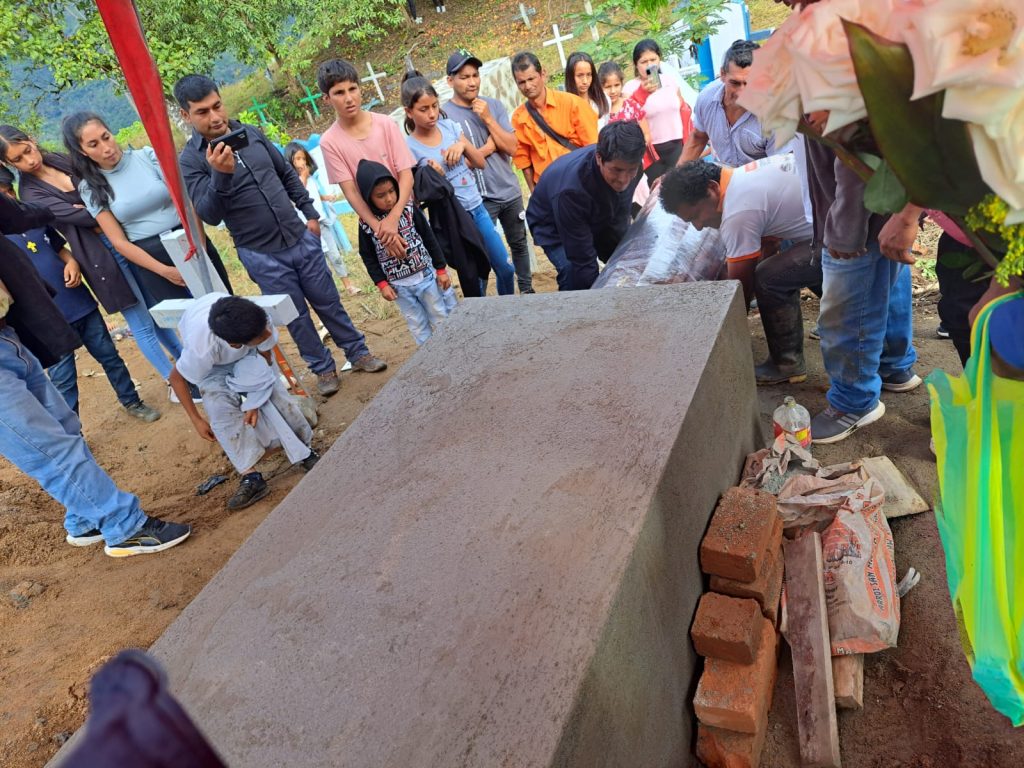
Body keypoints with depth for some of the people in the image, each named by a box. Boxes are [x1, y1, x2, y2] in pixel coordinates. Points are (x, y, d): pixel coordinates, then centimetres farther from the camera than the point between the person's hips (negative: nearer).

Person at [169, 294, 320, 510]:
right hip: (214, 364, -1)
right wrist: (196, 419, -17)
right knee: (222, 411, -20)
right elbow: (176, 378, -21)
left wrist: (255, 402, -20)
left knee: (275, 394, -16)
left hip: (249, 354, 2)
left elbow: (265, 358, -18)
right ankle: (251, 476, -18)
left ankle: (304, 453, -4)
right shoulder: (201, 349, -44)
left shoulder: (259, 320, -40)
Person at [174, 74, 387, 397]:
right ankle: (323, 368, 27)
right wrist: (220, 175, -36)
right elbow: (210, 215, -21)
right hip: (262, 256, -3)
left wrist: (310, 213, 12)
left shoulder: (252, 133, 3)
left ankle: (358, 352, 30)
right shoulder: (191, 160, -11)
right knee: (296, 316, 8)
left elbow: (287, 174, 15)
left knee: (329, 303, 13)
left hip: (301, 239, 4)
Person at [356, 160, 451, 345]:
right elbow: (368, 257, 1)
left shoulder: (409, 209, -7)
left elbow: (429, 239, 0)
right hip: (399, 286, 0)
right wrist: (381, 284, -5)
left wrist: (441, 269, 1)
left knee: (441, 320, 11)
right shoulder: (366, 223, -8)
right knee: (418, 328, 10)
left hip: (425, 276, 0)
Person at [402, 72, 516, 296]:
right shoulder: (410, 148, -11)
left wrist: (463, 145, -11)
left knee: (506, 268, 13)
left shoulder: (450, 126, 1)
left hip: (477, 208, 5)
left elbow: (481, 163, 6)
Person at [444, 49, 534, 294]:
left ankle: (527, 289, 36)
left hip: (510, 191, 5)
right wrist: (490, 146, -8)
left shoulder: (494, 105, 1)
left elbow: (511, 147, -6)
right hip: (479, 199, -5)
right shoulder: (445, 115, -11)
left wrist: (488, 119, -15)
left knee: (519, 243, 18)